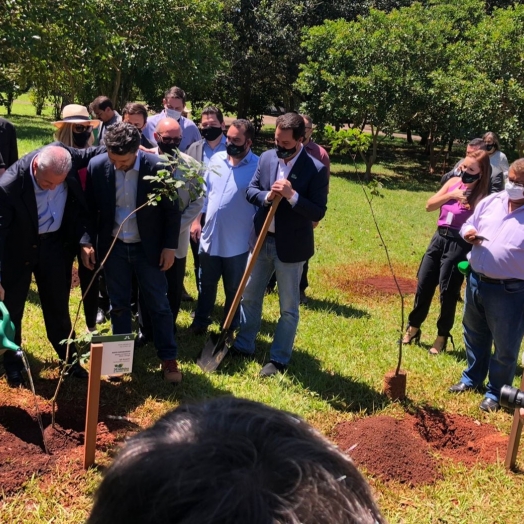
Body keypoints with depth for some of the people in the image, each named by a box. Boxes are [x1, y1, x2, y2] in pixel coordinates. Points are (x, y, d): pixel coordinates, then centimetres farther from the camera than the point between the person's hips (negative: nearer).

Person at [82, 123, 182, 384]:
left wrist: (170, 246, -7)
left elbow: (172, 210, -7)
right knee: (118, 304, 13)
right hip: (113, 246, 2)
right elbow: (90, 208, 2)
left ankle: (169, 358, 19)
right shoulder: (97, 166, -10)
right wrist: (86, 241, -3)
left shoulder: (158, 166, -17)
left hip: (148, 247, -2)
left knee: (158, 304, 7)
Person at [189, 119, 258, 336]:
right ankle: (200, 322, 37)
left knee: (234, 290, 13)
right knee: (206, 285, 20)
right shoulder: (216, 159, 1)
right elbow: (205, 191, 10)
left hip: (237, 243, -4)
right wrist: (196, 220, 6)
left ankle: (229, 330, 30)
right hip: (210, 237, 4)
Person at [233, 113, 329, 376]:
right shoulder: (266, 157, 0)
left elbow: (318, 212, -17)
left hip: (290, 246, -5)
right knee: (250, 296, 18)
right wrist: (267, 196, -16)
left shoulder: (316, 169, -15)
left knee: (288, 307, 8)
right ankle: (243, 345, 36)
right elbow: (250, 190, 5)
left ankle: (278, 359, 22)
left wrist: (291, 195, -29)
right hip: (261, 239, 5)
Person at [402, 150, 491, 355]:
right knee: (423, 285, 11)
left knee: (448, 292, 3)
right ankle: (413, 328, 28)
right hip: (439, 238, 6)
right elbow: (429, 206, 1)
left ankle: (442, 336, 21)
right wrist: (450, 195, -9)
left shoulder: (481, 196, -12)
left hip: (459, 245, -5)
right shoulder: (453, 183, 5)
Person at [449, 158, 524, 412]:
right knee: (474, 335, 23)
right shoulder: (490, 201, 3)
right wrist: (468, 234, -8)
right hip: (476, 281, 6)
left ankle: (495, 393, 26)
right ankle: (472, 378, 44)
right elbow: (468, 224, 15)